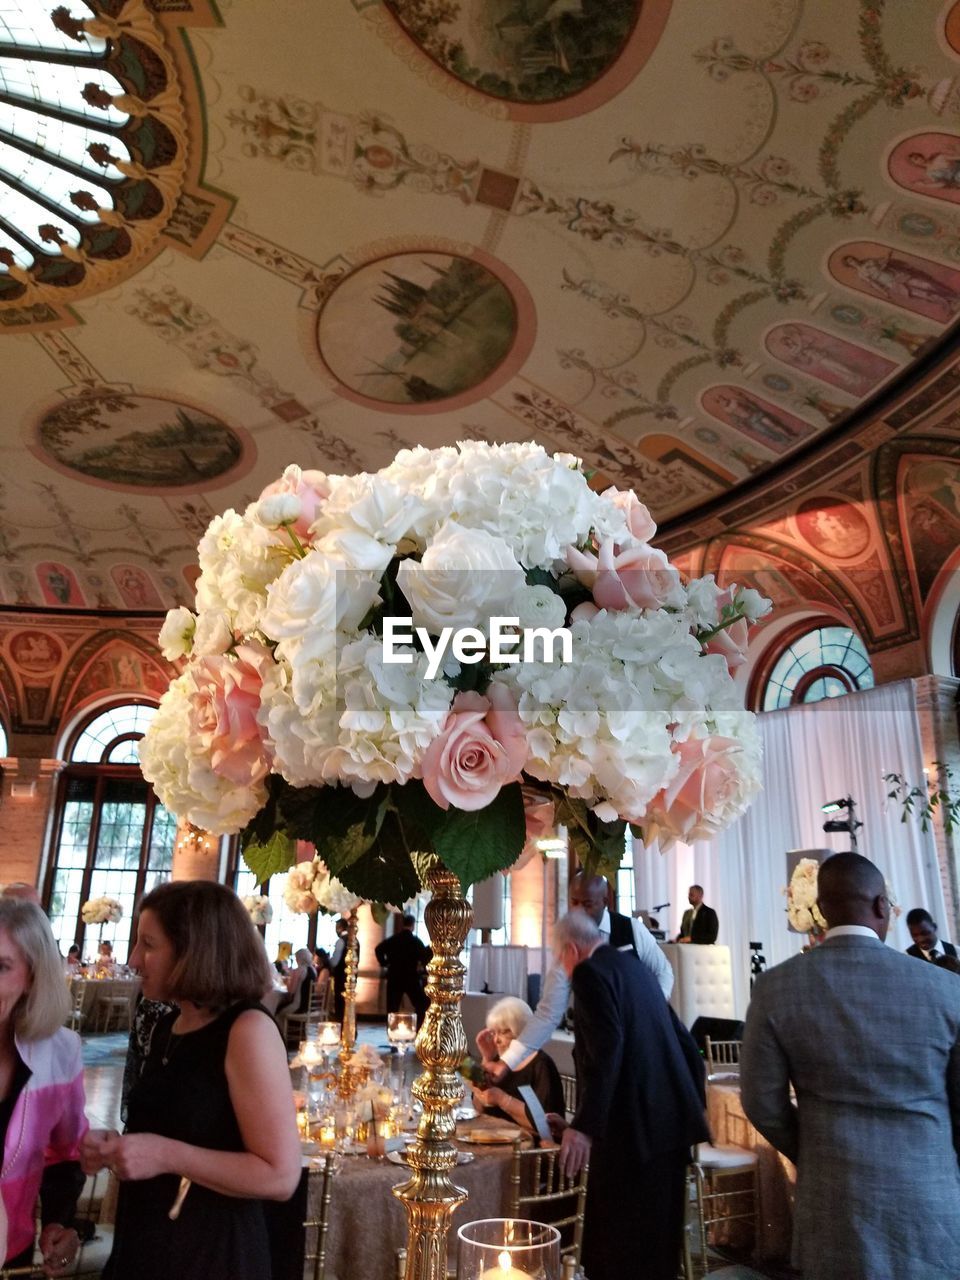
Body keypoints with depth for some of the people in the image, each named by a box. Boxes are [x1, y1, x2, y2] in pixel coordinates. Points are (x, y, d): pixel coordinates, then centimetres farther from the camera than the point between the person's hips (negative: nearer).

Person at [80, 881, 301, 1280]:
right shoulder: (166, 1029, 4)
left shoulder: (249, 1031, -21)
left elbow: (281, 1176, -23)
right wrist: (115, 1146, 2)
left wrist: (167, 1155, -24)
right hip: (143, 1245, 8)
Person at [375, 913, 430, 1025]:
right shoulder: (415, 940, -4)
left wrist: (384, 963, 5)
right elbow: (427, 954, -15)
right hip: (411, 978, -3)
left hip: (394, 978, 3)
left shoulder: (393, 939, 5)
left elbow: (379, 949, -3)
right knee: (421, 1005, 8)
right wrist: (422, 966, 2)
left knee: (392, 1007, 10)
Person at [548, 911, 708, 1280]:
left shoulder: (589, 972, -8)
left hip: (634, 1126, -9)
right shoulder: (632, 966, 18)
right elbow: (684, 1042, 20)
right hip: (666, 1121, 9)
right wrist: (692, 1107, 25)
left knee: (624, 1245, 2)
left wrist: (585, 1126, -26)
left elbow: (606, 1048, -23)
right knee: (653, 1240, 19)